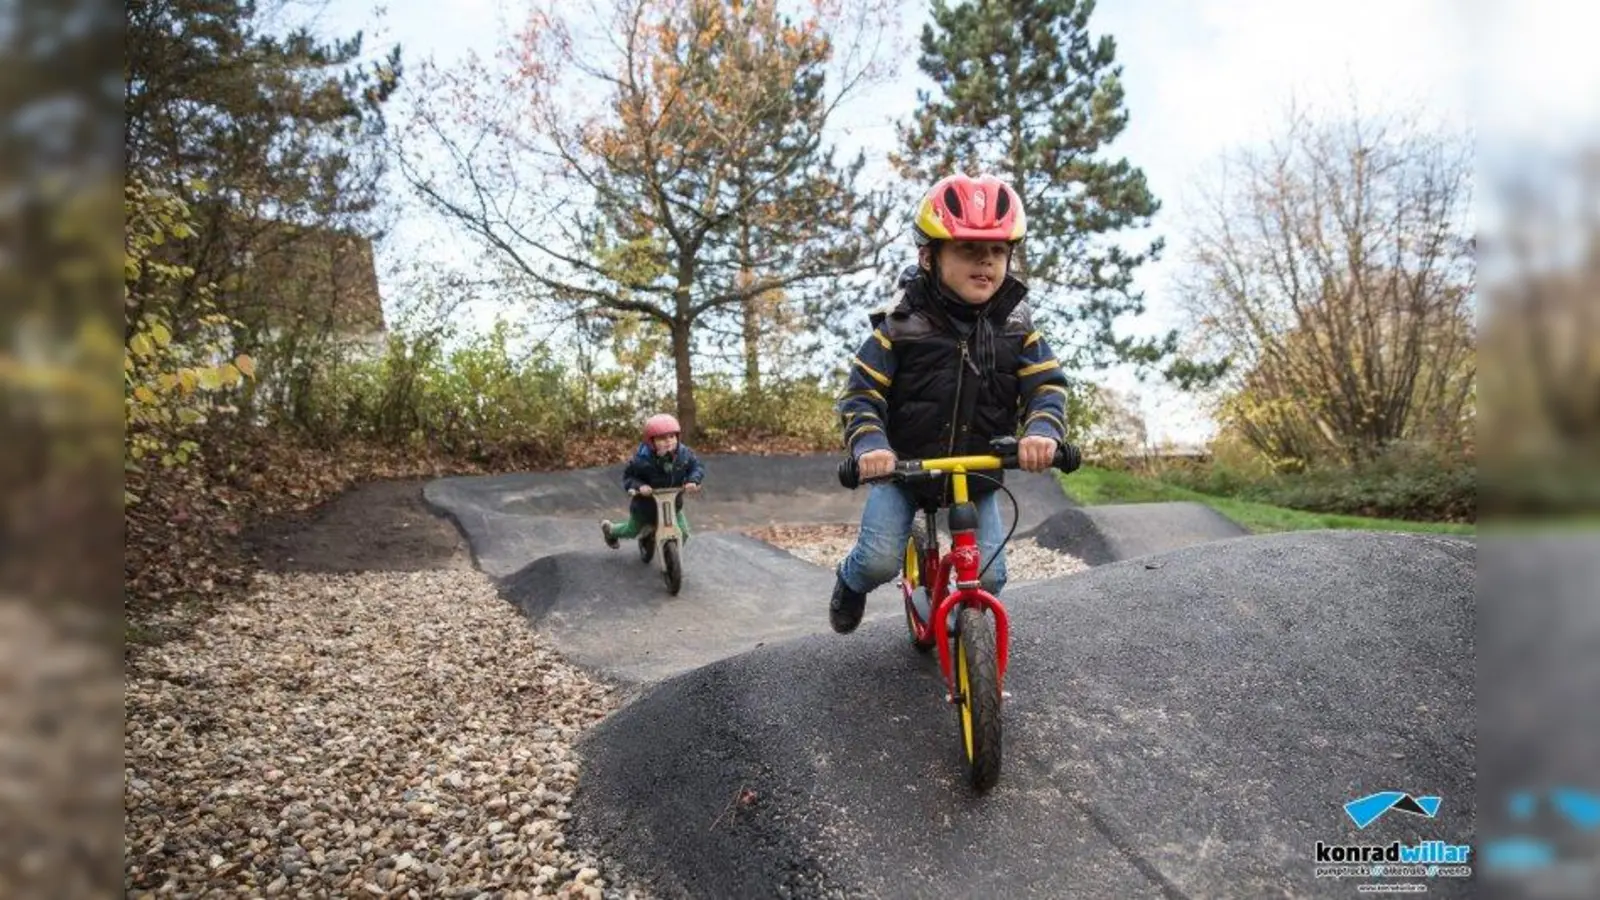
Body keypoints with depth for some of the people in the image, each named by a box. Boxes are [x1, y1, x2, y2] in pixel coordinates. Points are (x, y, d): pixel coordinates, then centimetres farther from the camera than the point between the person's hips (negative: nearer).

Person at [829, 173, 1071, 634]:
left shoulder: (1016, 329, -5)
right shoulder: (901, 325, -13)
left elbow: (1047, 385, -10)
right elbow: (861, 392, -14)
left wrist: (1042, 430, -32)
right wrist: (870, 443, -33)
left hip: (979, 475, 3)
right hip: (901, 468, -2)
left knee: (988, 575, -3)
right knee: (879, 560, -16)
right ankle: (849, 583, 22)